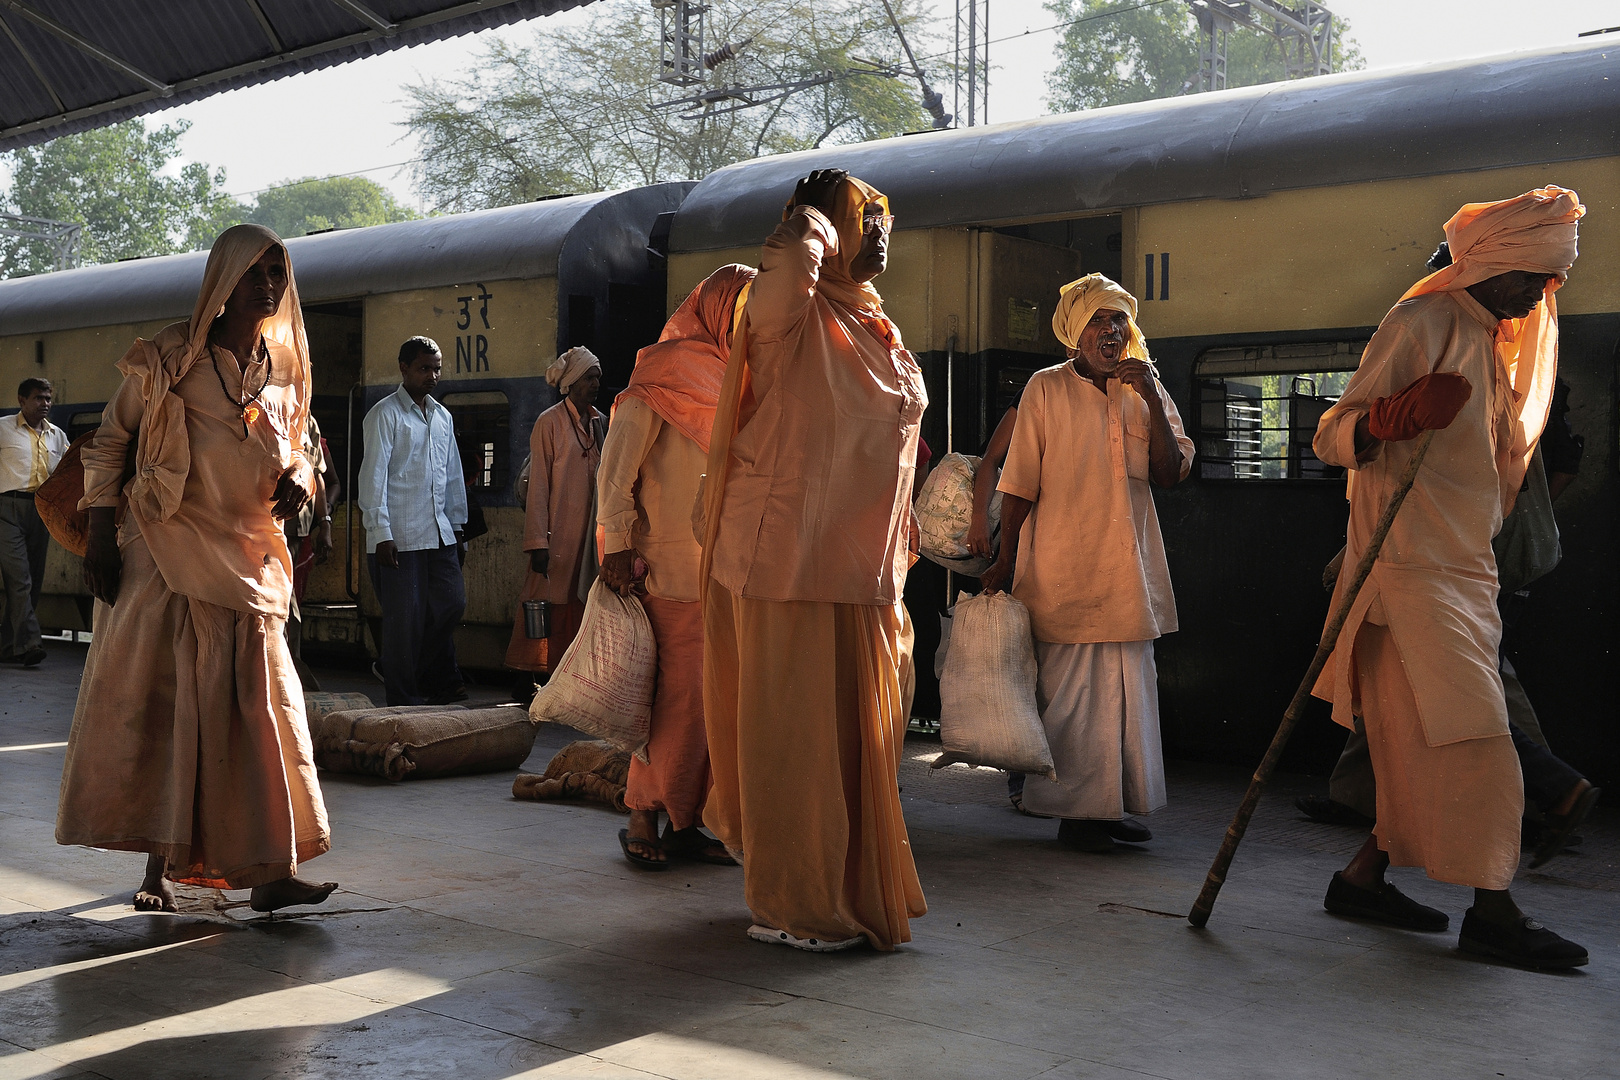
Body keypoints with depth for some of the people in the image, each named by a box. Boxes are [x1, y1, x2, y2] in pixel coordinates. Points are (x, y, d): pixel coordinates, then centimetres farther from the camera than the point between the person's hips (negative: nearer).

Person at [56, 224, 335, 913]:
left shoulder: (283, 368, 10)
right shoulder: (171, 356, -3)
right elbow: (107, 439, 1)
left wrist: (298, 479, -3)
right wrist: (100, 533, -7)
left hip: (247, 559, 4)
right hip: (164, 553, -4)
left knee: (259, 707, -1)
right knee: (155, 700, 0)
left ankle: (270, 870, 1)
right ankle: (157, 866, 10)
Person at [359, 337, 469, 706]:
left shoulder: (443, 416, 17)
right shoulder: (385, 414, -3)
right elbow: (373, 475, -8)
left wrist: (457, 528, 17)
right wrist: (381, 534, -14)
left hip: (439, 533, 6)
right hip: (400, 536, -6)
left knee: (451, 603, 5)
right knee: (405, 617, -3)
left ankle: (436, 679, 24)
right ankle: (404, 699, 8)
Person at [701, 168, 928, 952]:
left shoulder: (875, 332, 17)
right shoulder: (789, 311, -9)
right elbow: (791, 263, -35)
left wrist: (897, 560, 24)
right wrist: (812, 224, -12)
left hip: (862, 569, 8)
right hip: (791, 560, -8)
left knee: (860, 728, 15)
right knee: (794, 729, -1)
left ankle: (854, 892, 29)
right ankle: (790, 906, 10)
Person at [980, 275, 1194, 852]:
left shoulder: (1145, 391, 11)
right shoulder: (1047, 389, 0)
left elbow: (1171, 474, -1)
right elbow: (1019, 485, 0)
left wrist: (1151, 396, -8)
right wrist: (1004, 561, -3)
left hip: (1129, 569, 4)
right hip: (1064, 570, -4)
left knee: (1128, 689, 8)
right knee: (1071, 692, -3)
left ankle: (1115, 804, 19)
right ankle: (1077, 810, 8)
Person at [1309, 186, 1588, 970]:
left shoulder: (1493, 342, 21)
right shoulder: (1421, 323, -7)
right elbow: (1332, 438, -14)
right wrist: (1395, 415, -33)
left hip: (1464, 567, 9)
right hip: (1414, 564, -9)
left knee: (1429, 744, 7)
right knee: (1474, 736, -13)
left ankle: (1364, 877, 15)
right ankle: (1492, 911, -10)